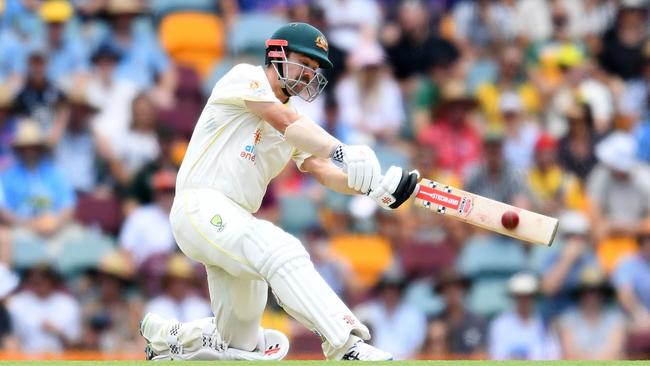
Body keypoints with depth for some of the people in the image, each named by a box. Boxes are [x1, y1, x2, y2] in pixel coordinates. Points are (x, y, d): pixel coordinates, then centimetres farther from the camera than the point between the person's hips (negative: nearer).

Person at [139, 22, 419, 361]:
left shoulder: (295, 128, 20)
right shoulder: (245, 78, 0)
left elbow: (323, 171, 3)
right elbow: (285, 122, -18)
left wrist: (375, 187, -17)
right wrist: (342, 152, -32)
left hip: (235, 223, 9)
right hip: (201, 206, -9)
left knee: (242, 346, 10)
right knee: (282, 251, -33)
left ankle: (165, 336, 34)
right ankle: (348, 347, -45)